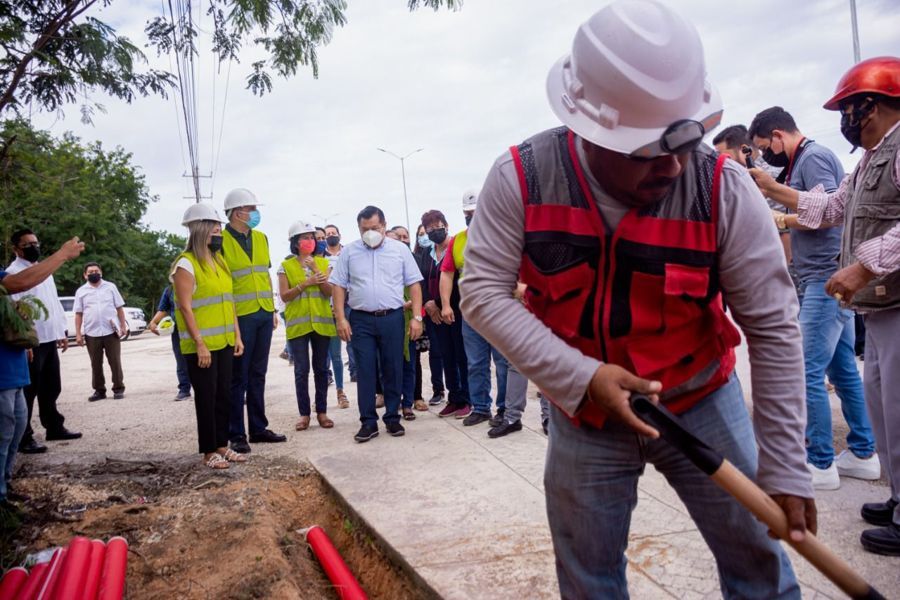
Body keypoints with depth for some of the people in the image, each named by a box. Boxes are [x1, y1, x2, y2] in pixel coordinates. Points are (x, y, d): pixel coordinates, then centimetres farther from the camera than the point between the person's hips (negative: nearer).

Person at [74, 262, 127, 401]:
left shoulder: (110, 287, 6)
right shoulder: (81, 291, 6)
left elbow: (119, 308, 7)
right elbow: (78, 314, 6)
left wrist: (123, 326, 1)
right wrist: (78, 334, 0)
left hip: (111, 331, -1)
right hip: (91, 333, 1)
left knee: (115, 362, 2)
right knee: (96, 364, 7)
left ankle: (118, 389, 9)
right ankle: (99, 390, 15)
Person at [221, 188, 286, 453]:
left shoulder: (260, 238, 11)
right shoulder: (221, 241, -9)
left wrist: (273, 309, 15)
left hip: (264, 314, 6)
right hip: (239, 316, -6)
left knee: (258, 374, 13)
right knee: (239, 377, 1)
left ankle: (258, 428, 23)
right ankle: (236, 434, 11)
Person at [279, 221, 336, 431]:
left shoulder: (323, 263, 6)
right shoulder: (286, 266, 3)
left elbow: (329, 292, -3)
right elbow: (284, 295, -4)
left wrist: (315, 269, -13)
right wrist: (305, 283, -16)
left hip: (322, 322, 1)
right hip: (297, 324, -1)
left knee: (321, 368, 5)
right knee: (301, 370, 0)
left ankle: (322, 412, 13)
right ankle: (304, 414, 8)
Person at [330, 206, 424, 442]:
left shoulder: (400, 250, 4)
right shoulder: (349, 252, 5)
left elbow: (414, 284, 4)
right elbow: (338, 286, 5)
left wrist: (417, 317, -3)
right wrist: (341, 319, -3)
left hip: (392, 318, 0)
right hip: (361, 320, 0)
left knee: (393, 370, 5)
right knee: (365, 371, 1)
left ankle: (392, 418, 18)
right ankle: (368, 422, 9)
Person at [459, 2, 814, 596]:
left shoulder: (726, 190, -20)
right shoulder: (522, 178, -19)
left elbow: (774, 330, -14)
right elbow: (483, 291, -17)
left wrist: (784, 469, -13)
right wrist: (581, 377, -27)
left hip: (702, 404, 0)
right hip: (584, 416, 1)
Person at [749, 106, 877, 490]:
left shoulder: (813, 157, -10)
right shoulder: (804, 161, 18)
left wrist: (777, 218, -8)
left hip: (827, 279, -10)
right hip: (827, 279, 10)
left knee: (808, 373, -7)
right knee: (843, 371, 14)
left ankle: (820, 464, 1)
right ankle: (863, 454, 22)